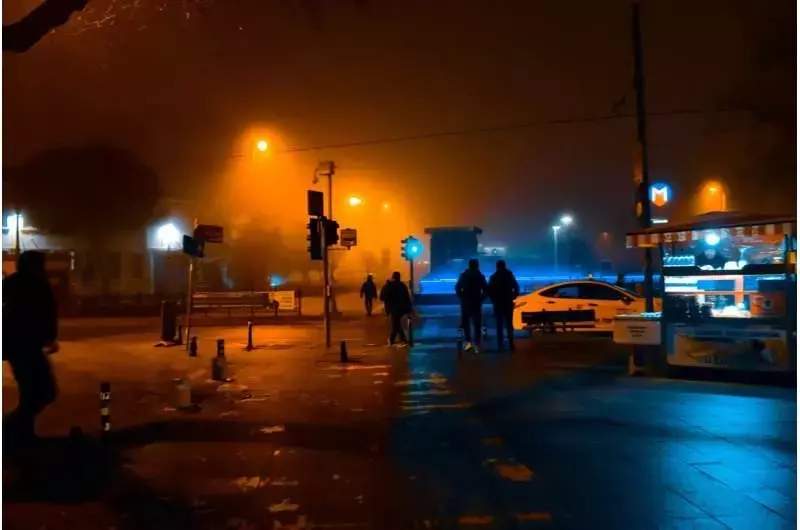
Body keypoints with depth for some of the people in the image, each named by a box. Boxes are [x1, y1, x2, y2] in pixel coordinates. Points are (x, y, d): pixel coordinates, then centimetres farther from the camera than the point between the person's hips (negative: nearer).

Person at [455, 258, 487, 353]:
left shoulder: (463, 275, -1)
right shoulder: (480, 276, -3)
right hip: (476, 302, 0)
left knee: (466, 322, 12)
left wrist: (462, 298, 3)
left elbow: (457, 288, -4)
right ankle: (477, 345, 3)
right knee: (477, 324, 5)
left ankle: (468, 341, 0)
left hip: (465, 302, 0)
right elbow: (485, 290, -8)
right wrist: (481, 299, 2)